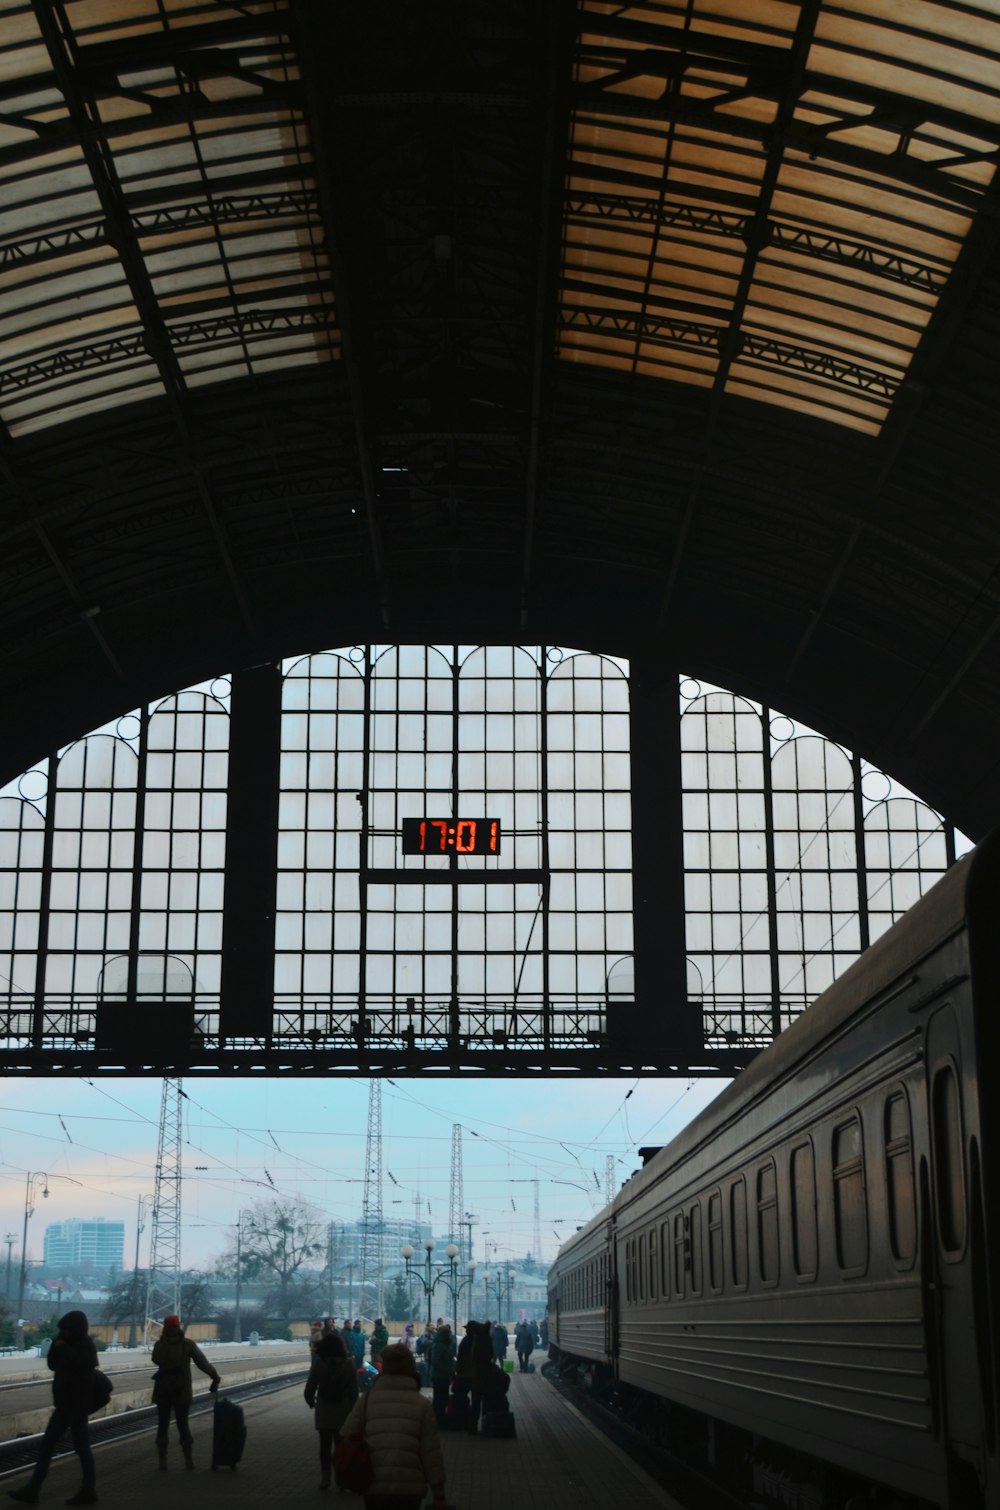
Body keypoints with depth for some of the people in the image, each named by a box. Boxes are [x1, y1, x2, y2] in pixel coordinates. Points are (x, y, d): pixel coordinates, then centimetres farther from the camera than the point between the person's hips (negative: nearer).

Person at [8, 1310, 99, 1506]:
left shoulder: (85, 1346, -12)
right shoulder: (71, 1345, 13)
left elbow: (80, 1363, -32)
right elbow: (52, 1364, 13)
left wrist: (62, 1347, -21)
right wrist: (56, 1344, 0)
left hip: (76, 1406, -9)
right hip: (64, 1405, 9)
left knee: (81, 1447, -1)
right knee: (46, 1446, 8)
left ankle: (89, 1492, 8)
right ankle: (31, 1490, 10)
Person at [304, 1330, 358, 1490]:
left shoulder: (318, 1363, -10)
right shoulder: (348, 1364, -10)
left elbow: (309, 1389, -6)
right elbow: (353, 1391, -10)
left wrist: (311, 1402, 14)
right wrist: (353, 1409, 4)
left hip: (323, 1412, 0)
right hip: (343, 1412, 0)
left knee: (325, 1445, 11)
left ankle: (325, 1477, 11)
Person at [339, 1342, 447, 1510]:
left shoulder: (367, 1401, 1)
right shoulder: (422, 1404, -1)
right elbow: (431, 1452, -3)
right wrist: (439, 1494, 2)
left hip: (374, 1485, 1)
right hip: (410, 1487, -1)